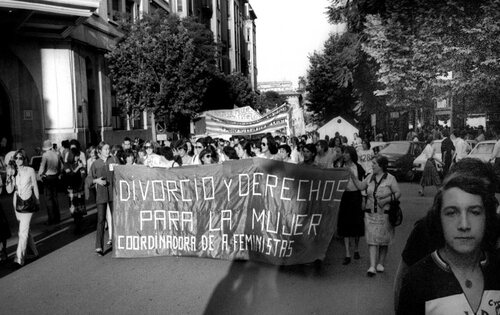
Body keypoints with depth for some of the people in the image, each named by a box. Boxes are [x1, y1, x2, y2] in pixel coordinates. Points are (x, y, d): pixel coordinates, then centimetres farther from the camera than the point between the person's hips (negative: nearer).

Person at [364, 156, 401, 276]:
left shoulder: (390, 178, -5)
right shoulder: (369, 178, 8)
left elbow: (398, 193, -5)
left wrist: (386, 199, -16)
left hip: (385, 213, -2)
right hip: (370, 213, 3)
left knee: (384, 240, 8)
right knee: (372, 239, -5)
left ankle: (380, 263, 25)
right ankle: (372, 266, -7)